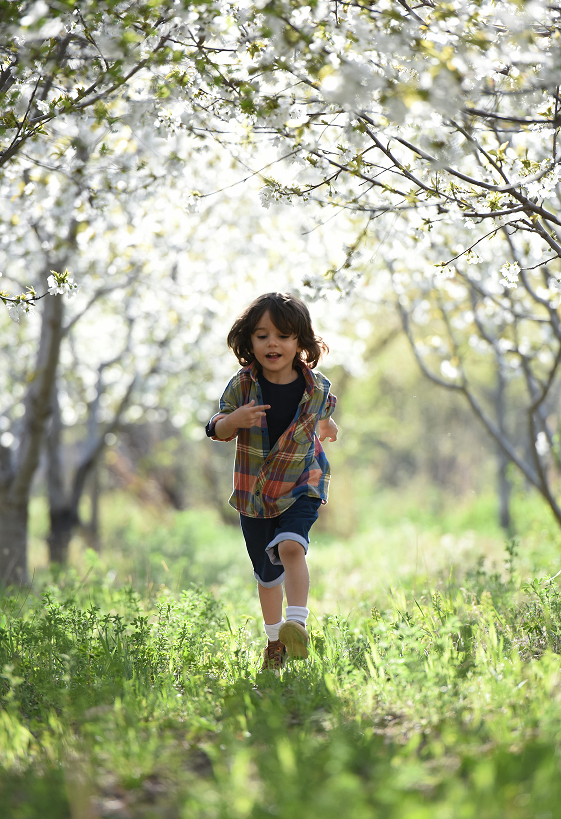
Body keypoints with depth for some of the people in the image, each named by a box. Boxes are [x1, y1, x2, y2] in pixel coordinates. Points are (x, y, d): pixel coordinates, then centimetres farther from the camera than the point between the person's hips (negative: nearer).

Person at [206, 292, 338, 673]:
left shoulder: (316, 387, -10)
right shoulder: (242, 385, -11)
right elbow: (217, 430, -6)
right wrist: (234, 421, -25)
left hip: (301, 483, -2)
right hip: (254, 490, 2)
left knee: (290, 546, -30)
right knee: (266, 572, 13)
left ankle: (297, 624, -34)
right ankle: (275, 639, 32)